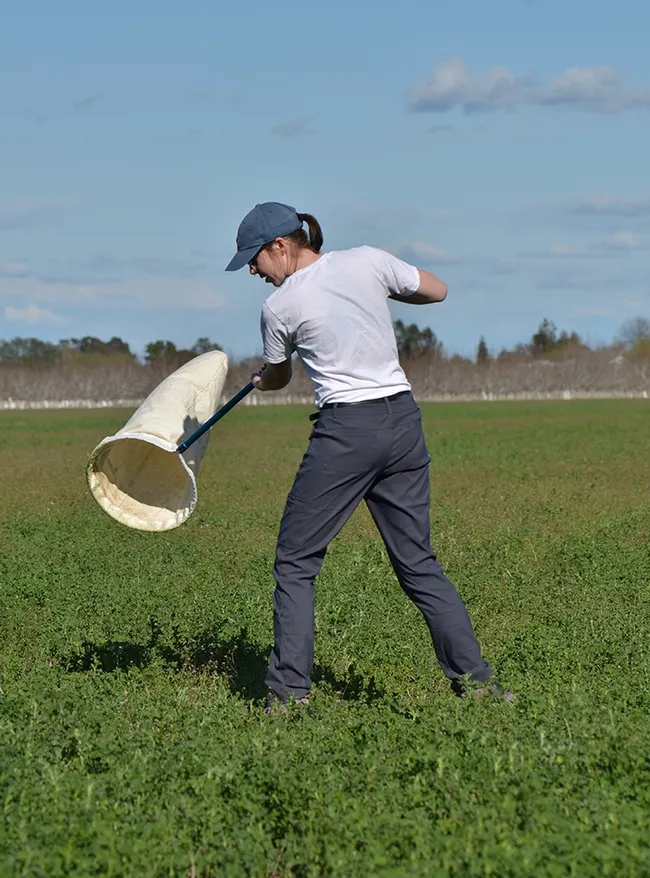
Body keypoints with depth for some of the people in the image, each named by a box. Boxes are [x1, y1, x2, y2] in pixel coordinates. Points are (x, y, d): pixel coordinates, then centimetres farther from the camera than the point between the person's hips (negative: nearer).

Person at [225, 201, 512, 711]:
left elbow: (276, 378, 16)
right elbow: (437, 290, 18)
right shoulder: (369, 261, 5)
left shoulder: (280, 306, -3)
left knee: (295, 563, 7)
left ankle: (290, 691, 2)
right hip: (404, 422, 5)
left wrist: (260, 381, 39)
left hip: (346, 430, -5)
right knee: (418, 563, 12)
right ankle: (476, 679, 8)